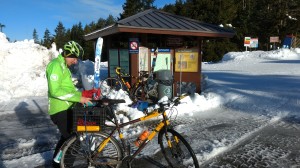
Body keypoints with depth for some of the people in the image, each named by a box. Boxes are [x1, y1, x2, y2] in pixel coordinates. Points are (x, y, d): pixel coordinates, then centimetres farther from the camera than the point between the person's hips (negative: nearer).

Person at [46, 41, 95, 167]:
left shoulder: (64, 66, 20)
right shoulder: (56, 65, -14)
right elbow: (55, 91, -24)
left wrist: (82, 93, 6)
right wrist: (78, 98, -25)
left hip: (65, 109, 11)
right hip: (61, 110, -11)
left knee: (67, 138, 23)